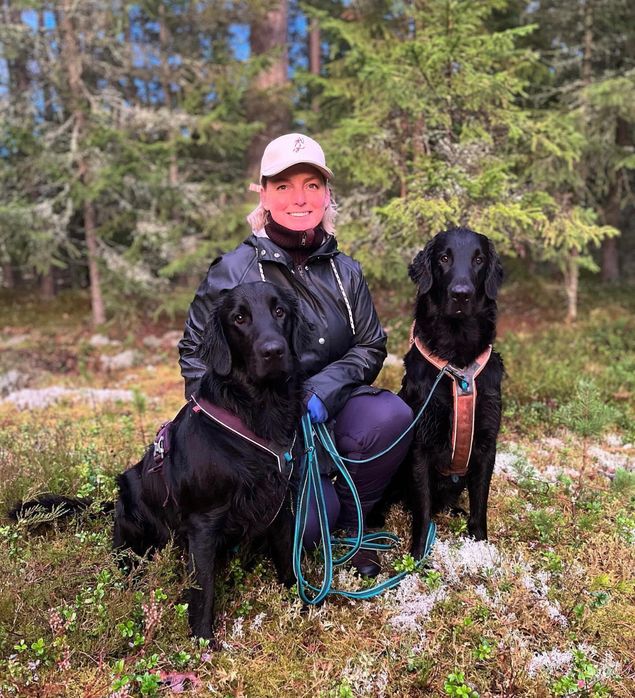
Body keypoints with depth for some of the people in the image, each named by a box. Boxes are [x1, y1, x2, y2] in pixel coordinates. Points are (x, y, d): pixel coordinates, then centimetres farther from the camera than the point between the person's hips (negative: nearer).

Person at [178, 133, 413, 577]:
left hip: (329, 411, 4)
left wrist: (322, 390, -15)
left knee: (392, 416, -28)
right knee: (306, 521, -26)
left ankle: (350, 523, -1)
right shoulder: (234, 270, -6)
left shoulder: (345, 271, 4)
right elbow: (196, 352, -2)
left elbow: (371, 347, 3)